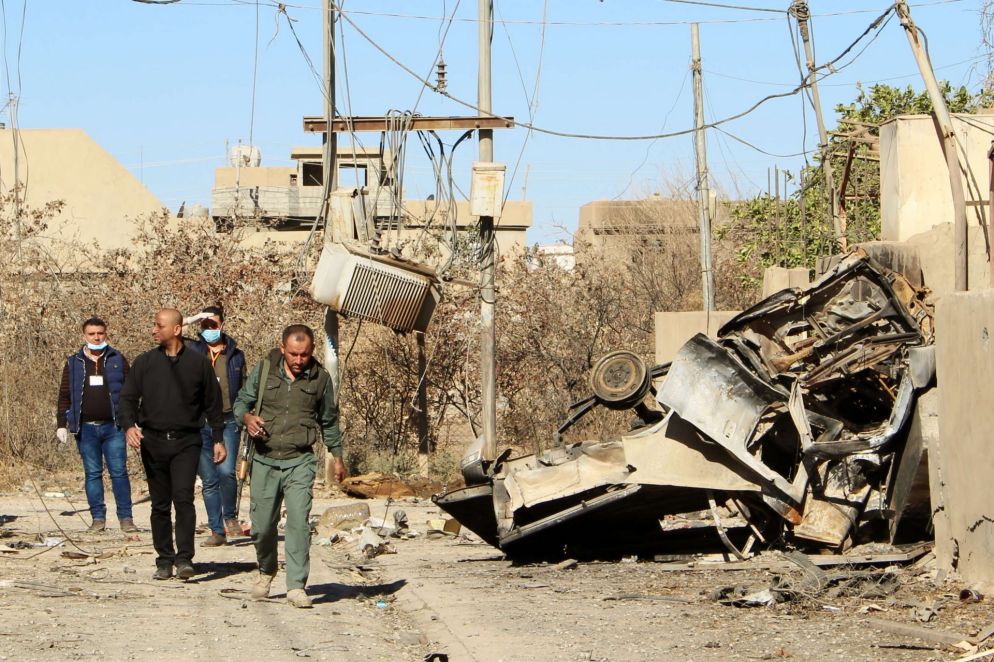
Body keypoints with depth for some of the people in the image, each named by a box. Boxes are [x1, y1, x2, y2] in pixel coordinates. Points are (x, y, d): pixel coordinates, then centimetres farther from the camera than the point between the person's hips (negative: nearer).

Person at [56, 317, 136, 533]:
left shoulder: (117, 360, 6)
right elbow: (64, 396, 9)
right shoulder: (74, 363, 8)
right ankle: (98, 517, 10)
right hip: (86, 428, 1)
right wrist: (61, 424, 2)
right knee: (92, 473, 5)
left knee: (119, 472, -3)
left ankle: (125, 518, 0)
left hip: (113, 427, -1)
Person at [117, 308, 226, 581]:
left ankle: (184, 558, -15)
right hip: (153, 442, 2)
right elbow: (127, 398, 6)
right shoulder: (144, 363, 8)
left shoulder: (198, 363, 5)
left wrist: (218, 439, 9)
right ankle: (164, 560, 13)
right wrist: (129, 425, -13)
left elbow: (213, 403, 12)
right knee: (160, 504, 5)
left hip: (186, 442, -2)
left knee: (183, 498, -16)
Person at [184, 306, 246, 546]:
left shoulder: (235, 354, 9)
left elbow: (244, 390, 17)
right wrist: (193, 319, -5)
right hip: (200, 423, 1)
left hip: (227, 421, -1)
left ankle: (230, 516, 5)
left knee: (226, 471, -19)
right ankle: (217, 531, 12)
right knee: (208, 480, 4)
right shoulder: (192, 350, 6)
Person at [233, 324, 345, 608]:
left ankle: (296, 586, -13)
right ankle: (266, 571, 33)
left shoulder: (320, 378, 2)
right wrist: (247, 417, -14)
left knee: (298, 521, -14)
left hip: (300, 461, -1)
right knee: (262, 525, 5)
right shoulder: (264, 370, 0)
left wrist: (337, 457, 18)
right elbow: (241, 401, 9)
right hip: (265, 460, 1)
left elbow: (329, 421, 14)